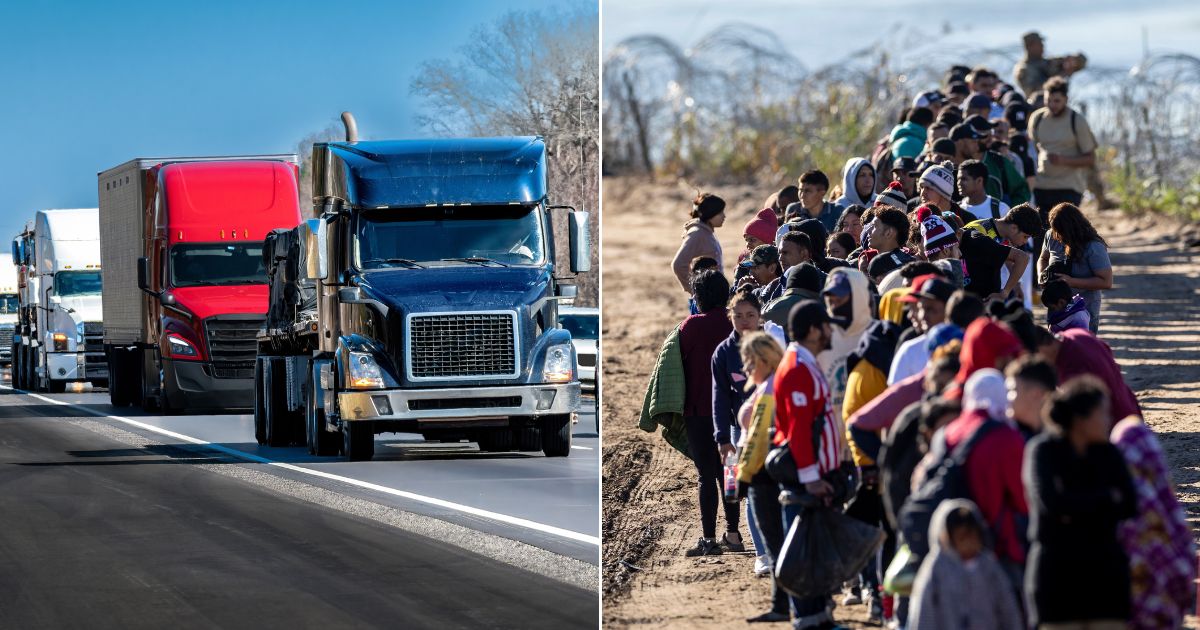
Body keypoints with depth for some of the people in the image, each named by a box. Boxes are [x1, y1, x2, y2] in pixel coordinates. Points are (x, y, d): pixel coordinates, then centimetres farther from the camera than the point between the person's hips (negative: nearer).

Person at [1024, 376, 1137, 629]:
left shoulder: (1108, 454, 8)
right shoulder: (1043, 451, -4)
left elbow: (1129, 506, -4)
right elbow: (1050, 503, -20)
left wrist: (1077, 509, -14)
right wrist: (1107, 498, -9)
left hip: (1104, 572, 4)